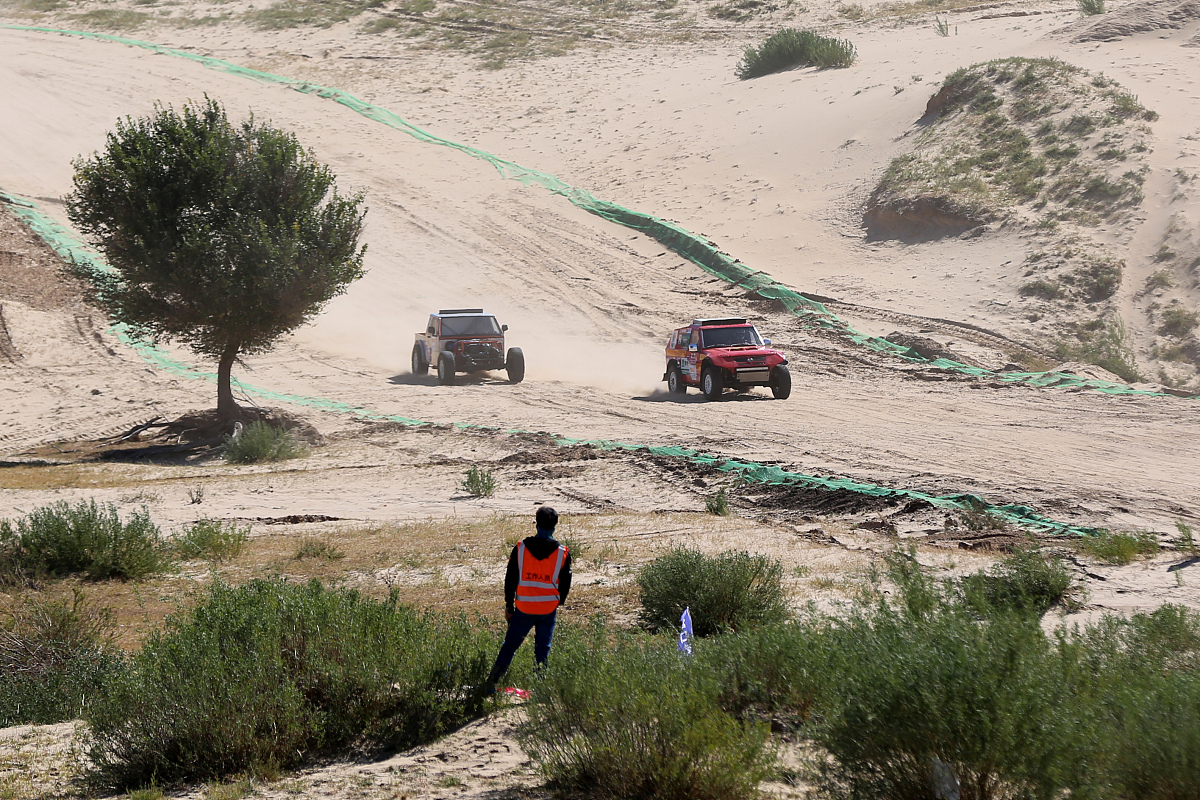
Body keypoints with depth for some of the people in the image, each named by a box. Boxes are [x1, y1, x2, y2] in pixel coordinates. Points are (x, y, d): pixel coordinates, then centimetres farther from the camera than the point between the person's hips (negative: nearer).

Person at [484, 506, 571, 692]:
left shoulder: (521, 548, -5)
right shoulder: (562, 553, -5)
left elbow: (510, 579, 0)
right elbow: (565, 584, 5)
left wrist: (508, 605, 10)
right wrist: (558, 603, 23)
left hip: (523, 608, 0)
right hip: (548, 610, 0)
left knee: (510, 644, 11)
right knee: (543, 649, 9)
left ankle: (492, 682, 11)